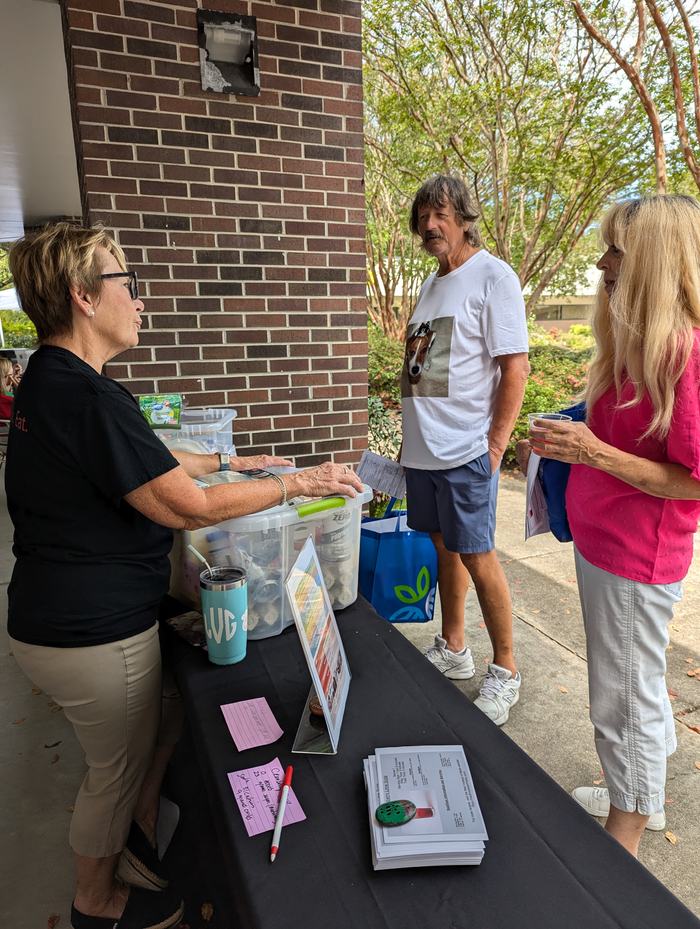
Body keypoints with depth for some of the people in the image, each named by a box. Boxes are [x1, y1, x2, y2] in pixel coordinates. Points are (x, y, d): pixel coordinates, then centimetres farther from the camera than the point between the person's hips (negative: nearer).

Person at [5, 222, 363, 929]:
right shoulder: (88, 398, -27)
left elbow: (143, 463, 15)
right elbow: (187, 507, -27)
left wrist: (230, 462, 16)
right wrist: (296, 484, -18)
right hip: (94, 632, -9)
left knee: (165, 725, 26)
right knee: (117, 770, 16)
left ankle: (140, 837, 47)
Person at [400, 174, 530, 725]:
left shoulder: (492, 276, -7)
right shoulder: (432, 283, 17)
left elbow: (515, 368, -12)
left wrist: (495, 446, -16)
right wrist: (417, 433, 13)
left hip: (464, 451, -7)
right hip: (422, 448, 7)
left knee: (477, 558, 0)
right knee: (445, 549, 16)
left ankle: (506, 674, 18)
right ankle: (452, 651, 32)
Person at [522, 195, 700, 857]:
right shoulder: (635, 345, 6)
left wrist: (596, 453, -26)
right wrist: (570, 442, 4)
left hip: (636, 560, -9)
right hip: (601, 546, 9)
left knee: (623, 700, 8)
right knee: (636, 685, 24)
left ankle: (622, 844, 31)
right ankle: (642, 800, 46)